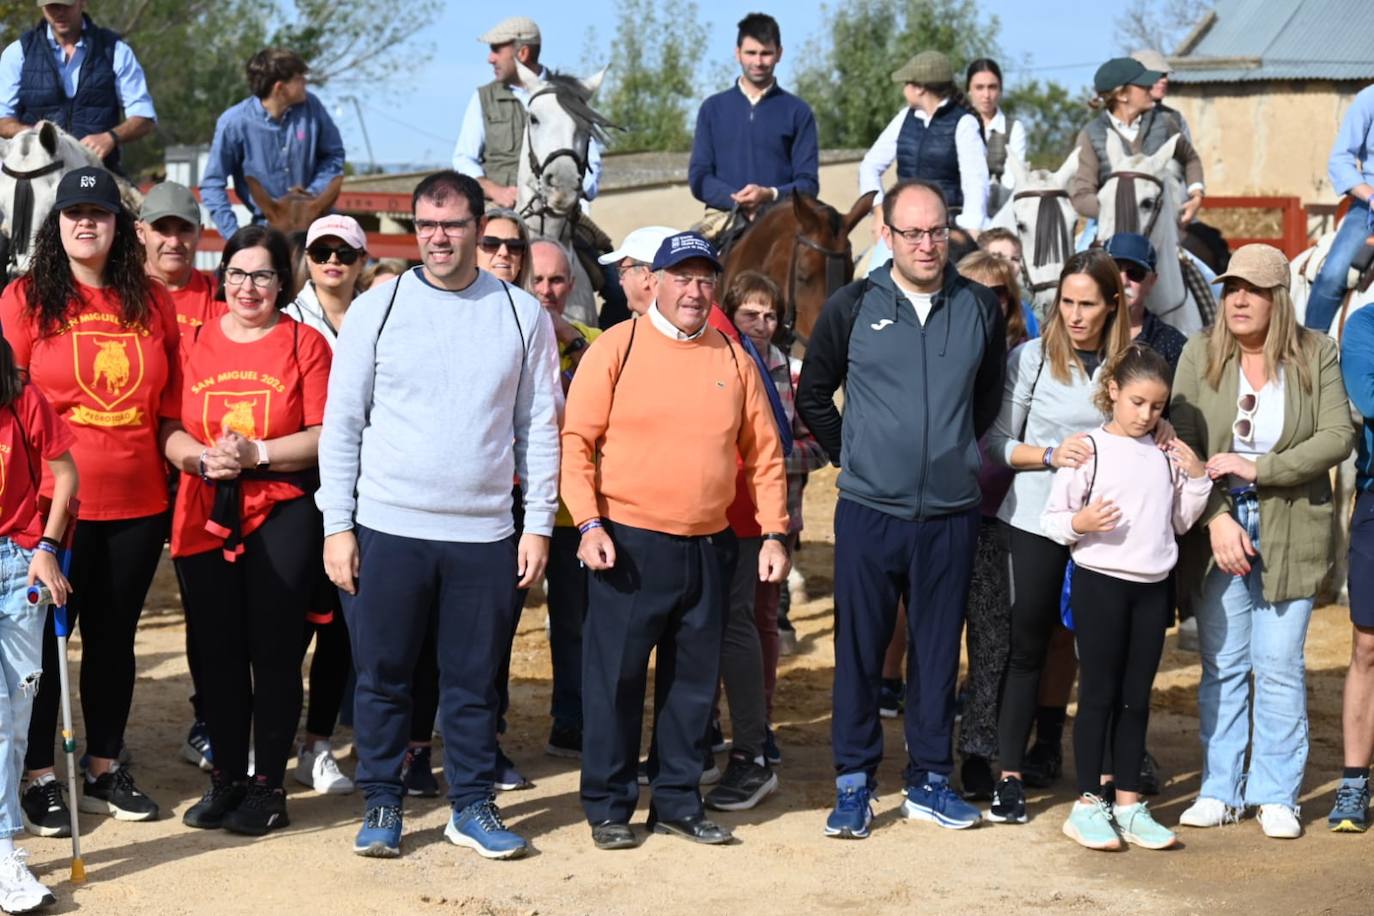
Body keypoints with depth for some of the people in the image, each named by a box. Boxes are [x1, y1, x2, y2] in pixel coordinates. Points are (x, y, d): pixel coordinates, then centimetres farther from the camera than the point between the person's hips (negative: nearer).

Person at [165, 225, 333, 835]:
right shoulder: (195, 342, 8)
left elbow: (325, 436, -6)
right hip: (205, 518, 3)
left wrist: (256, 453, -17)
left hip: (281, 516, -3)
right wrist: (201, 457, -14)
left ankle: (268, 786, 13)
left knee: (275, 652, 1)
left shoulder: (304, 343, 0)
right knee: (216, 652, 9)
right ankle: (226, 778, 23)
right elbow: (170, 431, 6)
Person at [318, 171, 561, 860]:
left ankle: (472, 806, 20)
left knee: (475, 680, 8)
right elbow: (341, 423, 3)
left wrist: (539, 524, 1)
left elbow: (540, 427, 7)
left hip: (485, 534, 1)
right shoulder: (377, 309, 2)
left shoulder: (523, 314, 5)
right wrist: (337, 525, -3)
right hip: (386, 529, 0)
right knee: (382, 676, 6)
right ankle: (382, 804, 19)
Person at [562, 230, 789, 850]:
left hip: (707, 546, 4)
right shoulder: (618, 346, -3)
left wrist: (774, 532, 6)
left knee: (694, 680, 10)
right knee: (615, 677, 1)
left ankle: (678, 801, 22)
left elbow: (764, 451, 12)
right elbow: (577, 440, -5)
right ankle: (608, 806, 13)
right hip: (629, 543, -4)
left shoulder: (732, 356, 9)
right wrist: (589, 523, -13)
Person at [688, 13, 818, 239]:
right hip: (725, 218, 1)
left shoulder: (798, 112, 9)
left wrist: (770, 195, -15)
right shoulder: (713, 108, 13)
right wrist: (738, 201, -11)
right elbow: (698, 177, 8)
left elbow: (808, 183, 6)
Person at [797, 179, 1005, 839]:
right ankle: (853, 783, 12)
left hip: (950, 513, 2)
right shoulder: (852, 307, 0)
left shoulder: (980, 309, 4)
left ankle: (929, 779, 20)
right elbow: (812, 396, 11)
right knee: (859, 649, 2)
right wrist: (850, 455, 7)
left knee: (938, 650, 9)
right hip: (868, 511, -1)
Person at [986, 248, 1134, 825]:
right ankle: (1010, 776, 9)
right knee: (1028, 645, 3)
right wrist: (1050, 455, -18)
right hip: (1038, 518, -1)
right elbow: (996, 441, -3)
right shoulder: (1031, 358, -3)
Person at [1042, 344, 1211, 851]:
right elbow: (1052, 518, -4)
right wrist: (1080, 523, -24)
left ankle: (1128, 803, 17)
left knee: (1136, 698, 9)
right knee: (1099, 694, 1)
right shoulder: (1088, 448, -5)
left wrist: (1196, 477, 2)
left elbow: (1181, 521, 16)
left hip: (1152, 586, 4)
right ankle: (1088, 805, 8)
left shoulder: (1167, 455, 9)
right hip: (1099, 581, -4)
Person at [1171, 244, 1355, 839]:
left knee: (1280, 667, 3)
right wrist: (1216, 518, -14)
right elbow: (1183, 445, -5)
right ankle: (1220, 790, 17)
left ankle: (1276, 796, 14)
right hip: (1220, 527, 1)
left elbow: (1338, 437, -8)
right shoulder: (1200, 353, -1)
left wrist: (1260, 468, -16)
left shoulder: (1315, 354, -2)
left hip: (1292, 529, -1)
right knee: (1221, 666, 7)